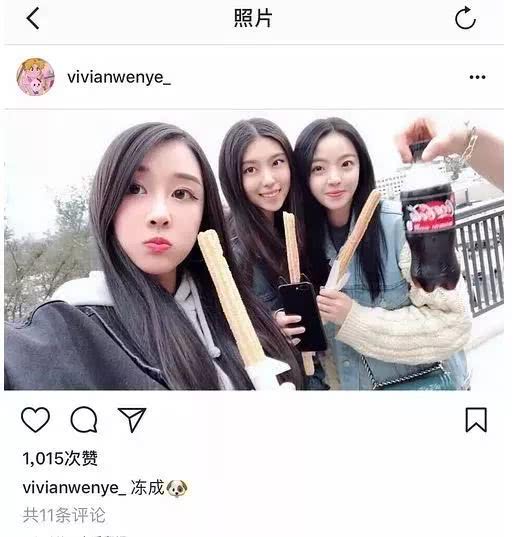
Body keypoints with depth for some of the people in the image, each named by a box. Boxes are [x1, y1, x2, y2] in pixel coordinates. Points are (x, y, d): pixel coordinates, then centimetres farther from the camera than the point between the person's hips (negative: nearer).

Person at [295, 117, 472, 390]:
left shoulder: (403, 226, -22)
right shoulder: (304, 240, -8)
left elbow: (454, 322, -20)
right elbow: (323, 332, 3)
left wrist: (355, 319, -25)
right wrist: (335, 384, -5)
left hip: (425, 382, -4)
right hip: (352, 385, 4)